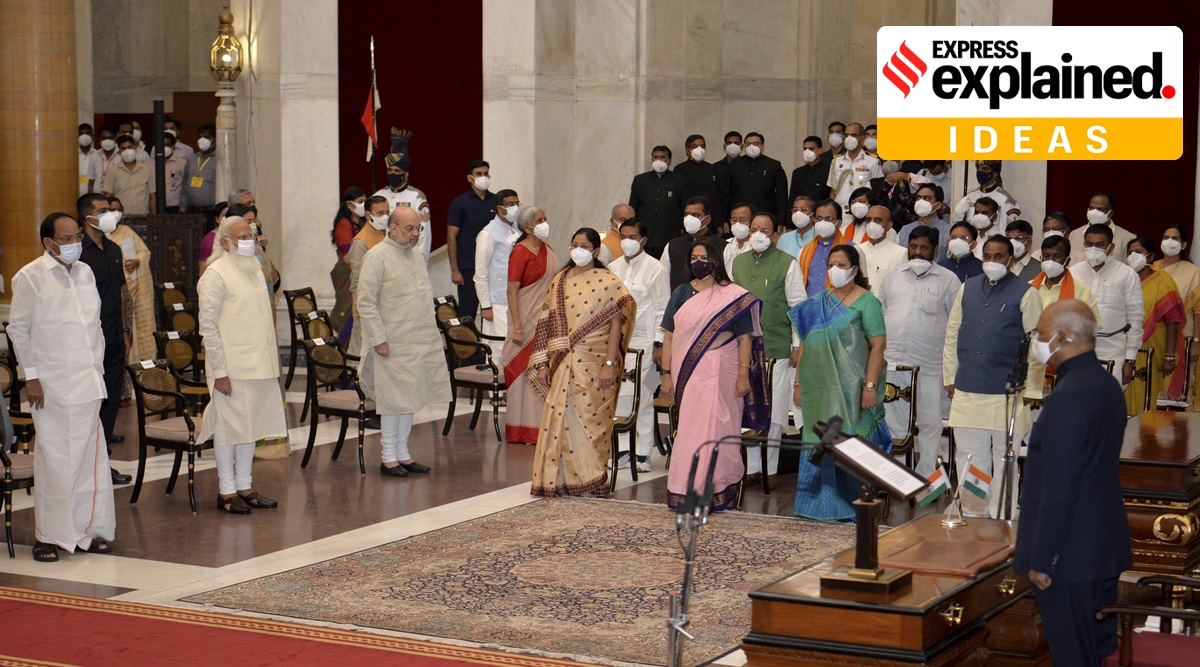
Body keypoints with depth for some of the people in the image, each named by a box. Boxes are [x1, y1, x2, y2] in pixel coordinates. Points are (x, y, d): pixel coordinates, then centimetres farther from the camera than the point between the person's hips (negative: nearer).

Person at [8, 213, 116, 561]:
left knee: (90, 456, 6)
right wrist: (31, 376, -10)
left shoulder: (85, 273, 13)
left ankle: (88, 530, 15)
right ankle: (48, 536, 6)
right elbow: (18, 329, -5)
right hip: (52, 386, -6)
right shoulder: (30, 277, -5)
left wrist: (98, 370, 14)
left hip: (87, 382, 6)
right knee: (55, 460, -3)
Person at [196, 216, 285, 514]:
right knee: (229, 426, -1)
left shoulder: (254, 269, 14)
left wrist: (271, 360, 15)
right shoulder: (216, 274, -10)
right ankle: (226, 491, 8)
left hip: (258, 364, 8)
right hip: (231, 367, -8)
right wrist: (219, 371, -17)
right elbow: (208, 326, -13)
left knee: (251, 425, 12)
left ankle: (244, 486, 22)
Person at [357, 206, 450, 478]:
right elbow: (366, 302, -14)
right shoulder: (377, 257, -11)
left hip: (420, 342, 7)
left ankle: (403, 453, 21)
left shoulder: (416, 255, 13)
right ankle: (389, 458, 7)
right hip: (392, 343, -7)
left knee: (410, 398, 12)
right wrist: (378, 339, -18)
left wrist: (430, 333, 16)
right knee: (394, 400, -2)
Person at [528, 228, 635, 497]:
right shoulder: (559, 280, 13)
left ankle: (591, 479, 6)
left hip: (594, 364, -4)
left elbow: (616, 323, -6)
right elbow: (548, 323, 14)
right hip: (563, 362, 4)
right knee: (560, 418, 0)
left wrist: (610, 363, -13)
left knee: (591, 416, -3)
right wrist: (543, 363, 9)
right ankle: (560, 479, 7)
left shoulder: (607, 282, -1)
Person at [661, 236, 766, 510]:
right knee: (689, 430, 4)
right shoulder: (681, 294, 11)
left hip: (720, 374, -3)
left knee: (716, 429, -2)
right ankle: (686, 490, 9)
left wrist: (743, 375, -9)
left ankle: (718, 492, 6)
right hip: (687, 374, 3)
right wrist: (666, 374, 2)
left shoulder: (733, 296, 2)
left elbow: (745, 338, -1)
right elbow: (668, 336, 9)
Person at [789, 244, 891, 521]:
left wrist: (870, 386, -17)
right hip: (819, 388, 5)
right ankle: (821, 504, 13)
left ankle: (852, 504, 5)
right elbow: (805, 344, 16)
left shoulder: (866, 302, -3)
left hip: (851, 389, -5)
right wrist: (798, 383, 10)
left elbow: (878, 345, -9)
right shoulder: (818, 303, 14)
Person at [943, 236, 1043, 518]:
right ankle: (972, 516, 17)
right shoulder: (967, 289, 12)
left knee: (1004, 462, 4)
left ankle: (1001, 520, 12)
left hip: (1007, 394, -4)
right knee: (968, 459, 8)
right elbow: (952, 335, 17)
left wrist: (1031, 389, -5)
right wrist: (950, 377, 12)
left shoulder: (1026, 294, -2)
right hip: (966, 392, 4)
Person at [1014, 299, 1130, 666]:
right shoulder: (1107, 385, 8)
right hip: (1105, 548, 9)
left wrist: (1042, 560, -16)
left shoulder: (1068, 398, -22)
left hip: (1071, 554, -9)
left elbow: (1059, 490, -23)